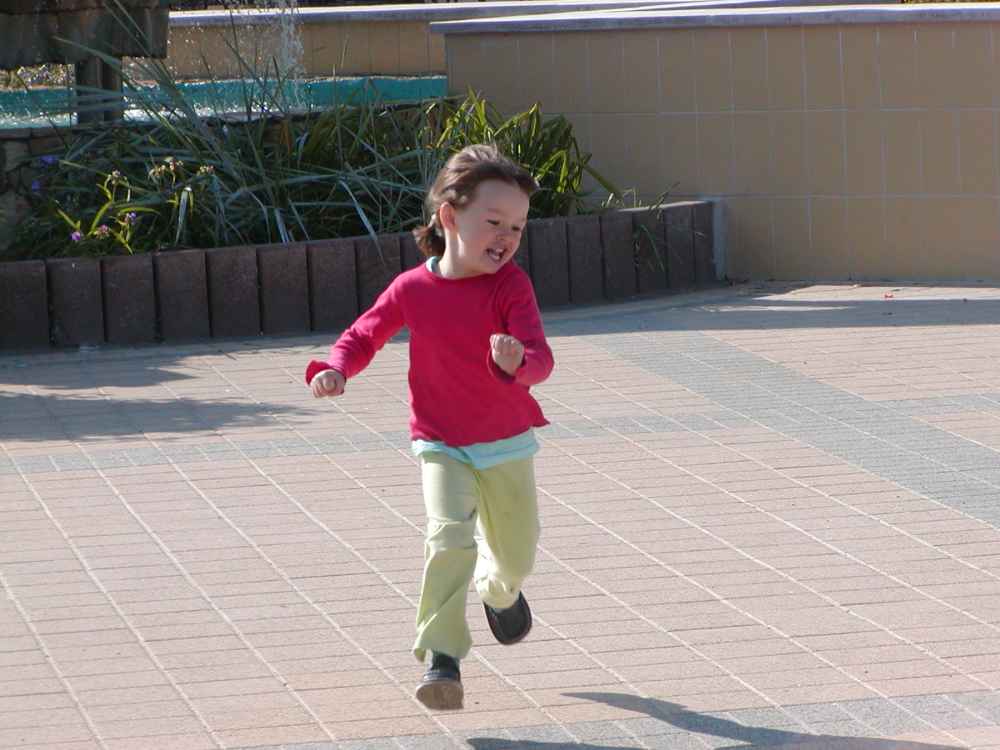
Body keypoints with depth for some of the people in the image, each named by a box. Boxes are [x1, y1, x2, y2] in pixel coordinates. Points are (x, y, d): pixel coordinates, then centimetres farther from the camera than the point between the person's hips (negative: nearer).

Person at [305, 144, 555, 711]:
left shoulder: (511, 286, -15)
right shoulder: (412, 290, -9)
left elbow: (541, 359, -25)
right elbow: (365, 335, 8)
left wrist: (518, 361, -48)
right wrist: (337, 369, -12)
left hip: (508, 444, 1)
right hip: (442, 446, -1)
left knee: (517, 554, 16)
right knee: (450, 537, -23)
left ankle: (499, 591, 54)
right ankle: (442, 659, -19)